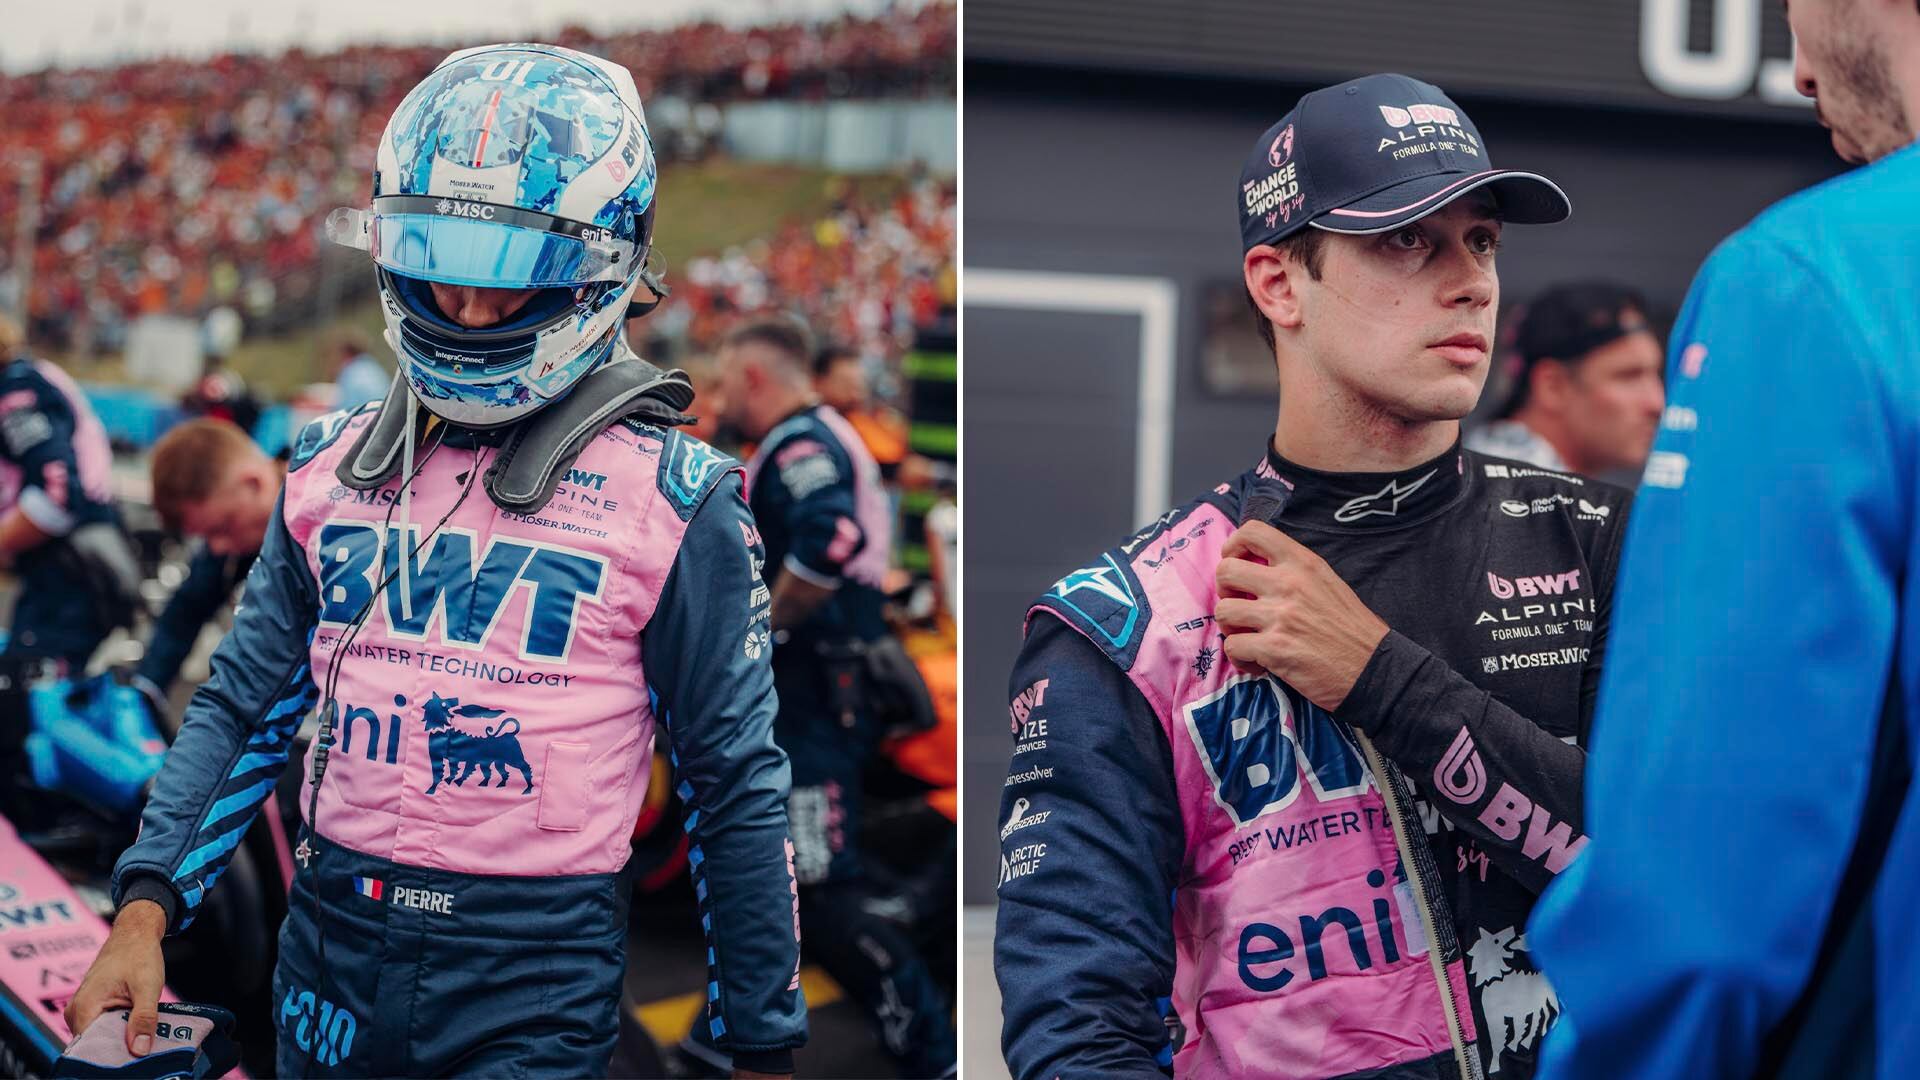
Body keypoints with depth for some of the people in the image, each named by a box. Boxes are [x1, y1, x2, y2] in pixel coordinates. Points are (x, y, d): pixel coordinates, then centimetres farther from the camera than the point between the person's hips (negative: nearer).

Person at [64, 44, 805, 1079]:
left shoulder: (672, 501, -7)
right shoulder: (333, 466, 6)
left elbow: (735, 789, -4)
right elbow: (244, 705, 10)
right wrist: (145, 908, -4)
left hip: (534, 994, -4)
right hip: (328, 955, 4)